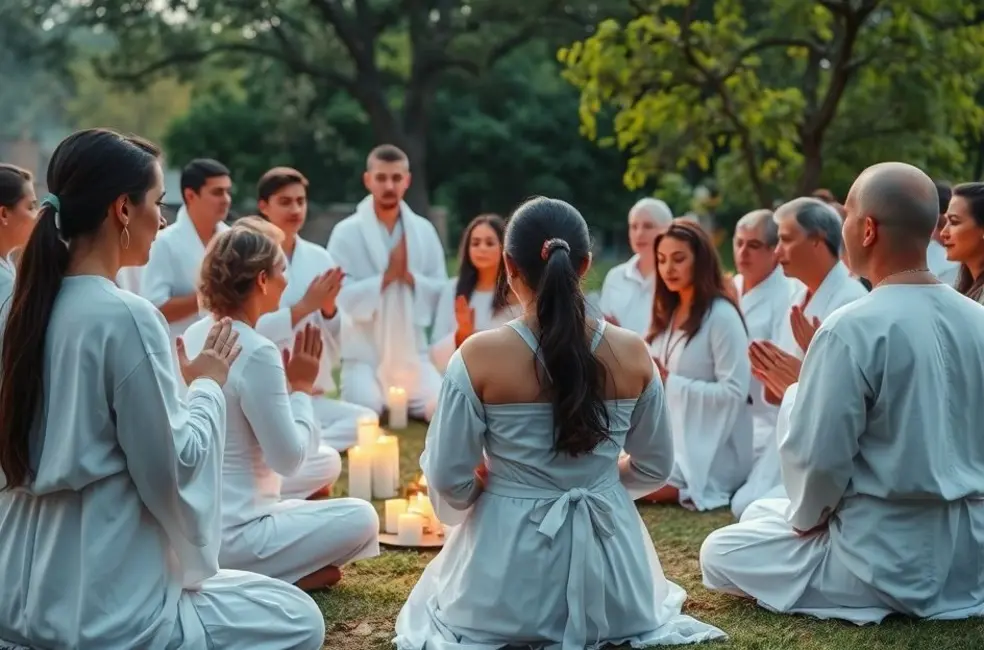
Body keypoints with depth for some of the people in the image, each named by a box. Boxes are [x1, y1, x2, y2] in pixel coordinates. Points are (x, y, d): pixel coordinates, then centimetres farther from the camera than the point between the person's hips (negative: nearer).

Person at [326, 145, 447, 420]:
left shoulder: (424, 230, 6)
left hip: (412, 352, 3)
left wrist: (410, 276, -14)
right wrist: (386, 276, -16)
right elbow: (340, 296, -12)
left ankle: (402, 407, 19)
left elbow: (442, 290, 3)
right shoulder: (346, 232, -4)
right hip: (364, 354, -3)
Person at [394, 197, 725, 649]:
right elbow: (654, 469, 3)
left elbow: (449, 481, -12)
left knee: (431, 599, 33)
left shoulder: (478, 356, -17)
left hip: (506, 585, -3)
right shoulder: (632, 353, -8)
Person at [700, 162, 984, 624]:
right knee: (762, 513, 27)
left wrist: (805, 517, 3)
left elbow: (819, 456, -19)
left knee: (721, 552, 12)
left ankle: (867, 594, 2)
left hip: (890, 557, -8)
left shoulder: (852, 329, -19)